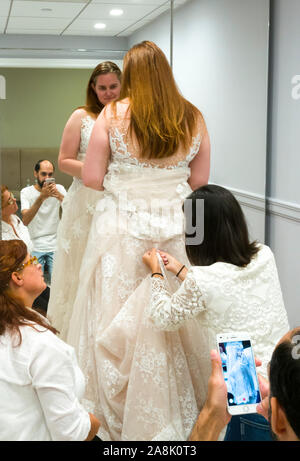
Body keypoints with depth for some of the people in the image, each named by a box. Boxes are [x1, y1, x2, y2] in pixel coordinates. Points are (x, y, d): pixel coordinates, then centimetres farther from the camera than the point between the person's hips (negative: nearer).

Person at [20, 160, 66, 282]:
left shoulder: (59, 189, 4)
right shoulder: (26, 192, -1)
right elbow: (25, 220, -17)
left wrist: (59, 196, -30)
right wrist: (41, 197, -28)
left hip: (56, 245, 1)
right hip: (35, 247, -1)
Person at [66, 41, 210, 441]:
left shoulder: (113, 115, -5)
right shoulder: (193, 119, 3)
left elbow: (92, 177, -4)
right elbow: (199, 181, 7)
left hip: (122, 228, -2)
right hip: (175, 228, 2)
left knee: (115, 324, 8)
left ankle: (114, 422, 20)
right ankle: (173, 416, 24)